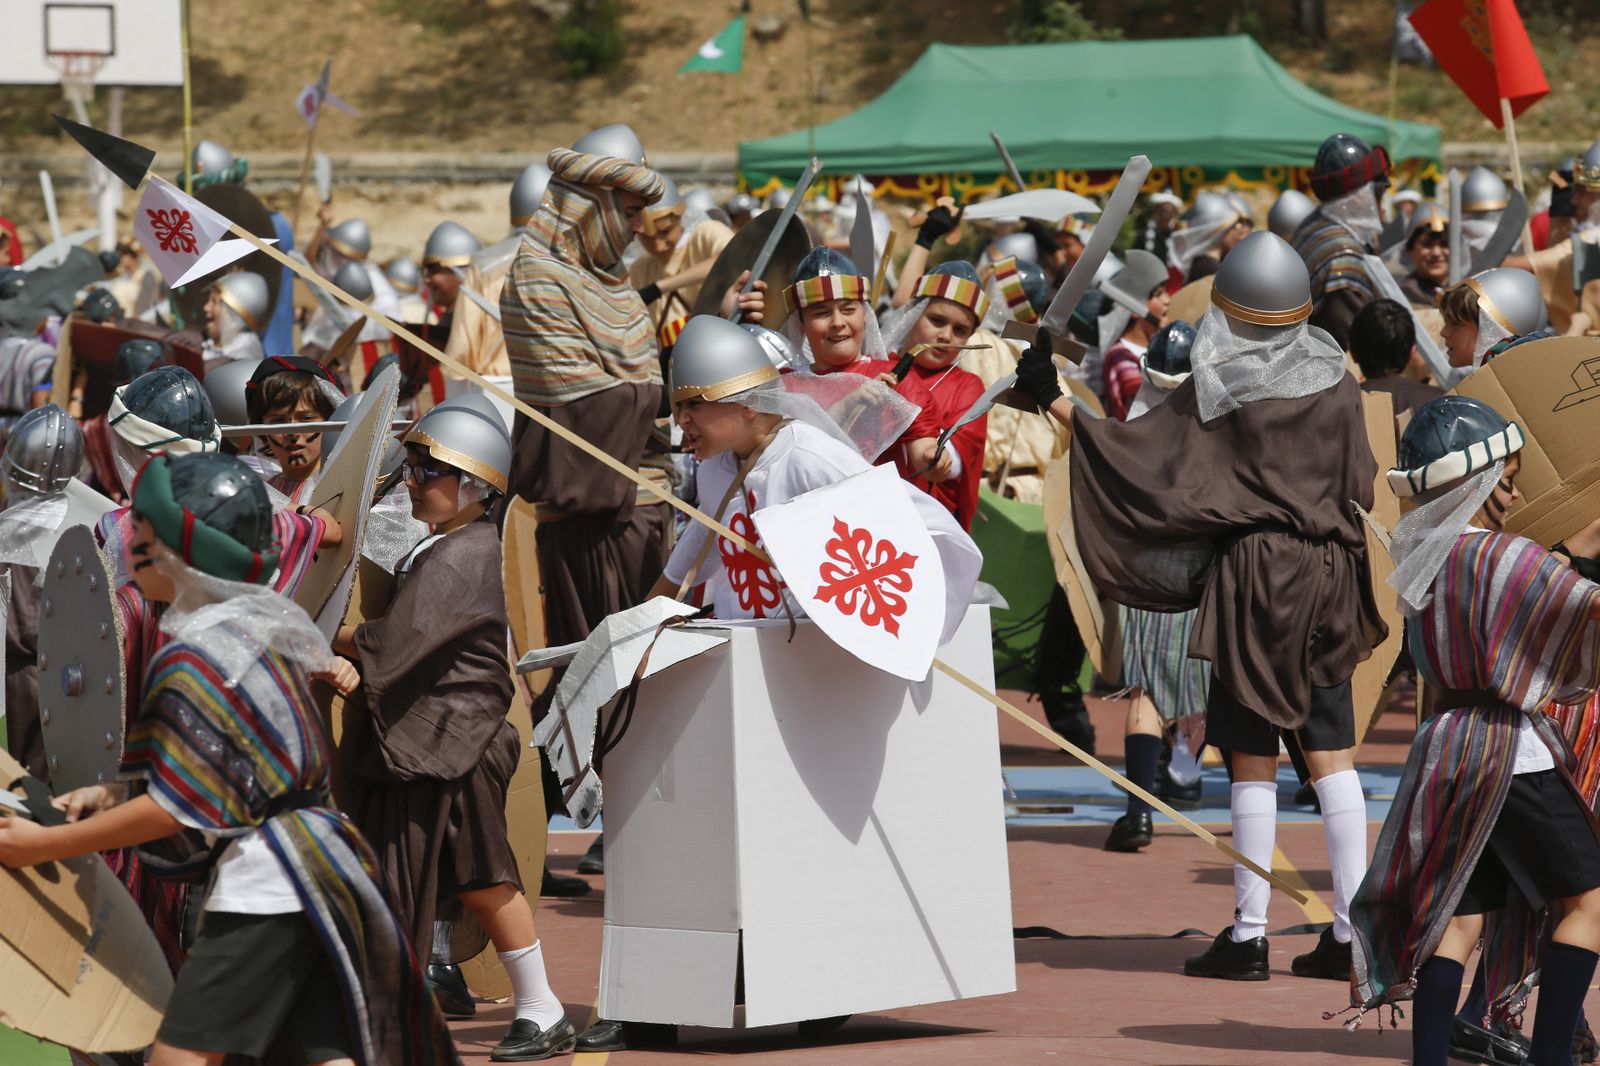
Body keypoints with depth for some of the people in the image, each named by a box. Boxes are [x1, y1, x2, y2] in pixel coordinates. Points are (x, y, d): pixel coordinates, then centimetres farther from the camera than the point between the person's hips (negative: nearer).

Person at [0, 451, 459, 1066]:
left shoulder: (197, 656, -13)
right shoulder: (265, 625, 14)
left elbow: (176, 806, -14)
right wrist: (112, 794, 15)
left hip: (266, 887, -9)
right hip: (325, 871, 9)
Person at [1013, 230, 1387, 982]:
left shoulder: (1213, 395, -7)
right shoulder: (1335, 384, 2)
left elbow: (1138, 451, -7)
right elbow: (1360, 483, 8)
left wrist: (1053, 400, 1)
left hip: (1251, 574, -3)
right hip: (1328, 576, 3)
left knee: (1253, 759, 0)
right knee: (1332, 755, 5)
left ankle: (1249, 934, 1)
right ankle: (1352, 929, 3)